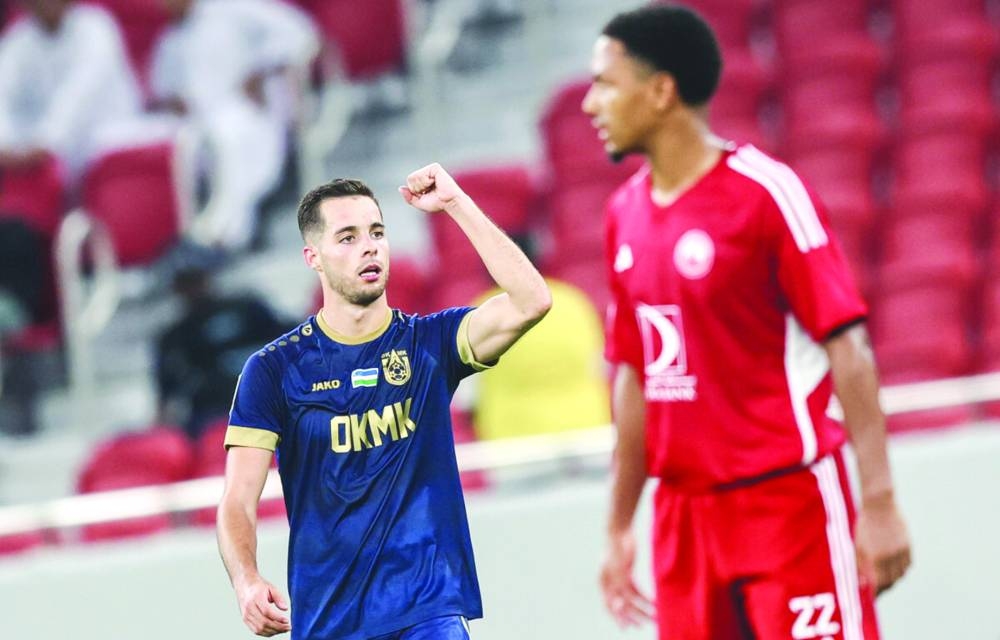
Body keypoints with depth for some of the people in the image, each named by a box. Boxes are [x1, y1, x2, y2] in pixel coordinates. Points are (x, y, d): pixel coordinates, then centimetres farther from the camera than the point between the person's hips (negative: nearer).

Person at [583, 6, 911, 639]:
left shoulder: (766, 193, -11)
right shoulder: (626, 213, 10)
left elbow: (849, 349, -13)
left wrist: (879, 504, -19)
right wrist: (619, 527, 19)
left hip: (788, 506, -7)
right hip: (684, 514, 7)